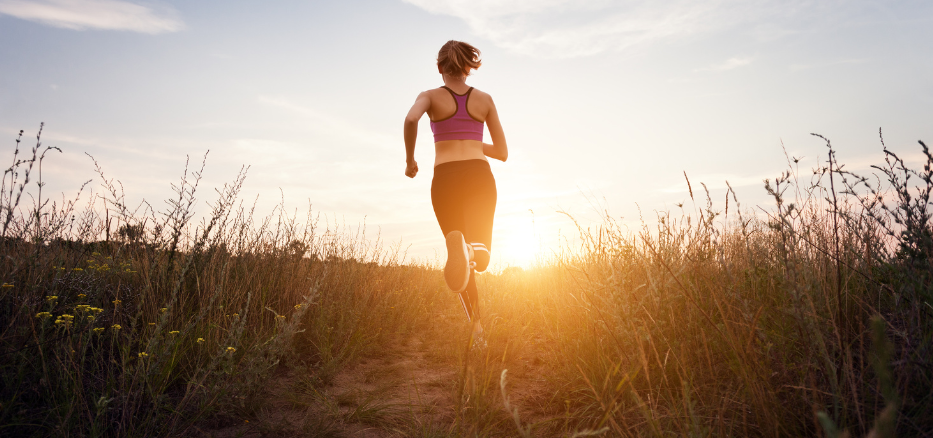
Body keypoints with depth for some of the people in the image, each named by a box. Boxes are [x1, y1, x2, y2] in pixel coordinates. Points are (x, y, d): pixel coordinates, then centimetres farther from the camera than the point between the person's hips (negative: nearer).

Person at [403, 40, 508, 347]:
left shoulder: (431, 96, 10)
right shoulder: (485, 99, 17)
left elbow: (410, 119, -15)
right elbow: (502, 153, 17)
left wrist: (409, 159, -1)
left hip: (446, 178, 0)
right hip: (480, 175, 1)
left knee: (462, 259, 13)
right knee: (480, 257, -3)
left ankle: (477, 325, 1)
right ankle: (472, 248, -40)